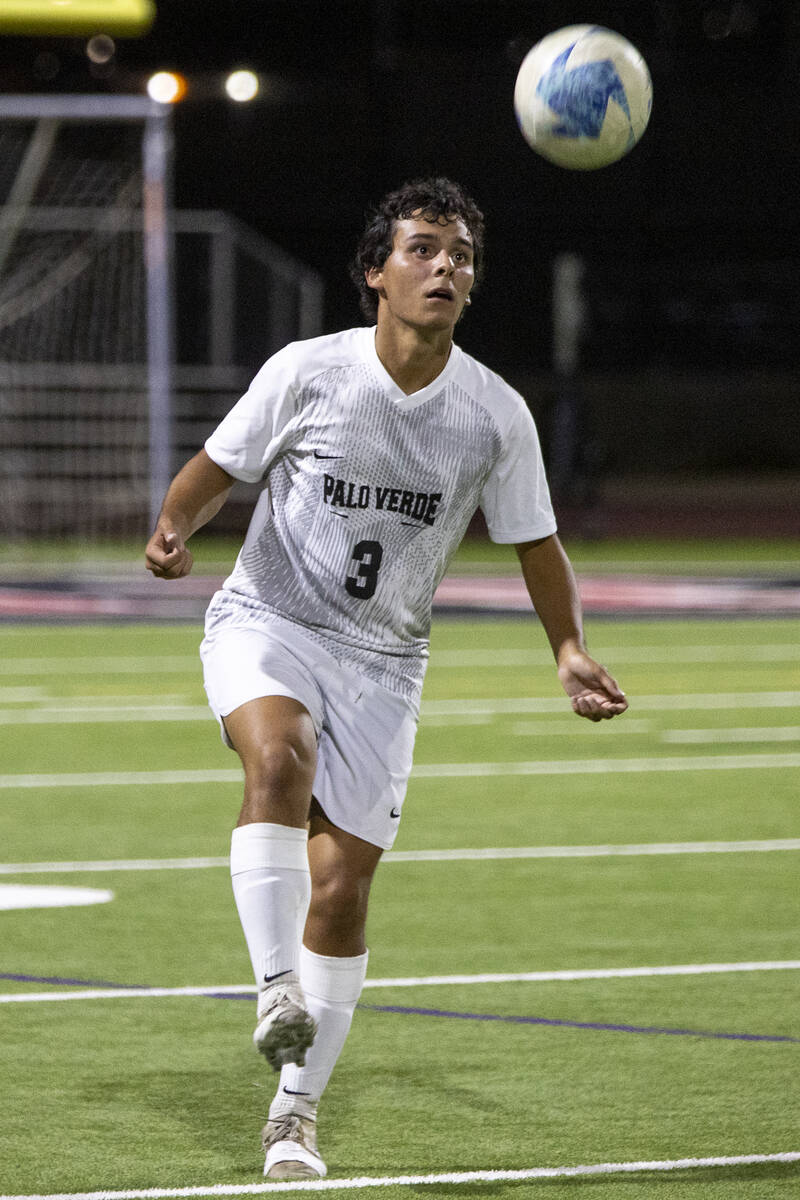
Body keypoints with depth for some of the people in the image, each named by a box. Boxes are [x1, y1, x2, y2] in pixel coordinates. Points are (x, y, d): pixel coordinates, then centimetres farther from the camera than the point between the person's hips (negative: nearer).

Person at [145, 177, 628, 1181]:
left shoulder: (496, 414, -5)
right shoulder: (307, 372, -10)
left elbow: (534, 544, 8)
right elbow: (218, 466, 3)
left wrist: (570, 651, -4)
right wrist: (173, 526, -17)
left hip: (382, 661, 2)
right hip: (266, 622, -2)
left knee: (343, 880, -1)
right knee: (280, 753, -35)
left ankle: (295, 1112, 12)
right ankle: (276, 993, -36)